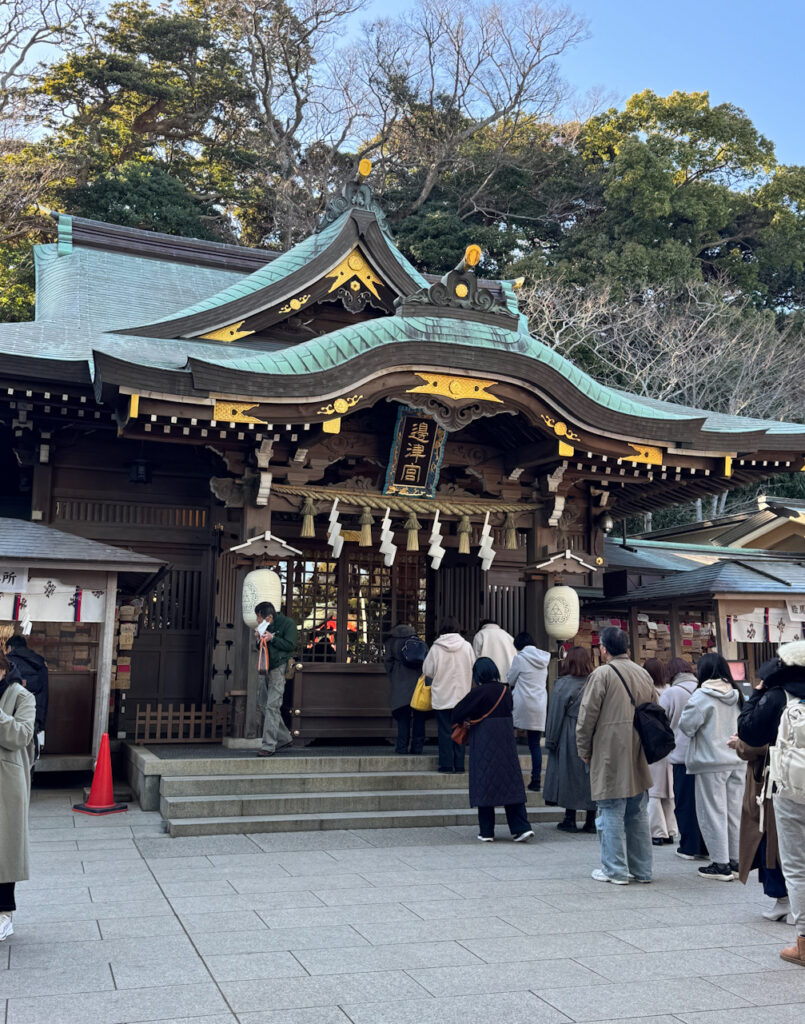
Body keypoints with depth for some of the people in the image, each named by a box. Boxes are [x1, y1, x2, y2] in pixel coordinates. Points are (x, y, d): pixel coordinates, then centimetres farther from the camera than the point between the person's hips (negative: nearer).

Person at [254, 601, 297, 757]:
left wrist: (272, 638, -17)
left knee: (272, 706, -13)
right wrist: (259, 640, 1)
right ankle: (284, 738, 24)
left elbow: (290, 645, -12)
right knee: (263, 705, 11)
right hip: (266, 669, 8)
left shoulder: (288, 623, -5)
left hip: (279, 669, -8)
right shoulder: (265, 627, 16)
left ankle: (268, 746, -12)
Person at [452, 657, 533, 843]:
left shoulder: (479, 692, -13)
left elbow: (456, 714, -11)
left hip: (484, 743, -5)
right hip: (506, 742, 5)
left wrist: (466, 720, 12)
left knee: (485, 786, 3)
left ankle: (486, 831, 7)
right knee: (511, 784, 8)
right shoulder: (506, 691, 4)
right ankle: (521, 828, 2)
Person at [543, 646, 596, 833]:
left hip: (569, 738, -3)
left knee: (569, 775, 5)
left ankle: (570, 819, 8)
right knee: (591, 776, 9)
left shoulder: (563, 684, -10)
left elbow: (555, 716, -7)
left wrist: (550, 740, 0)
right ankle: (591, 821, 12)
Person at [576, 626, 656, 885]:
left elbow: (587, 717, -11)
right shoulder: (644, 674, 10)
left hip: (610, 757, -6)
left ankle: (615, 870, 6)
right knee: (638, 814, 14)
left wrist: (584, 751, 1)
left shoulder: (601, 674, -10)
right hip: (639, 758, 6)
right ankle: (642, 870, 21)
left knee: (612, 813, 2)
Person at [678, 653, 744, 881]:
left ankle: (720, 864, 3)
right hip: (737, 761, 6)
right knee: (734, 812, 12)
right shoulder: (736, 695, 8)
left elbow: (686, 725, -8)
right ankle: (736, 861, 18)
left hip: (712, 762, -6)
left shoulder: (702, 695, -11)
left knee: (714, 813, 1)